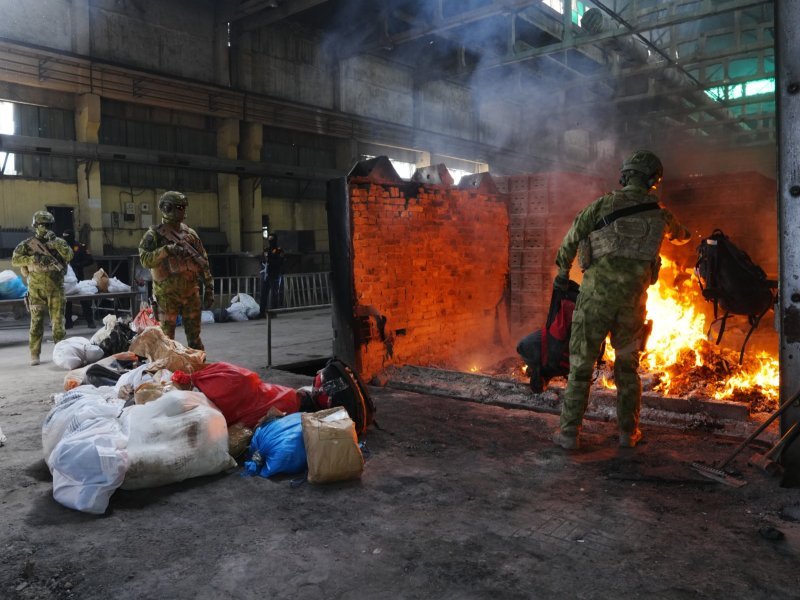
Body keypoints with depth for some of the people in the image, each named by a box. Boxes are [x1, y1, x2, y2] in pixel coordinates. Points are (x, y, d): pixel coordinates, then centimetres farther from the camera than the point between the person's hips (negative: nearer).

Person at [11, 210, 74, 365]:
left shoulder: (59, 242, 6)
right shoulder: (27, 244, 4)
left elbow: (69, 256, -9)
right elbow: (15, 260, -5)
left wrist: (56, 242, -18)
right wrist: (33, 259, -19)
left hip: (56, 288, 1)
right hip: (36, 288, 0)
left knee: (58, 320, 1)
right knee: (36, 322, 0)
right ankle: (34, 354, 4)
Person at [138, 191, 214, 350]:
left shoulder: (190, 234, 10)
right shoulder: (153, 235, -2)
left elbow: (203, 261, 11)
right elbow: (145, 260, -16)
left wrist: (209, 289, 6)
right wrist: (167, 250, -28)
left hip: (191, 292, 4)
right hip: (167, 294, -3)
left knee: (194, 337, 8)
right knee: (166, 338, 2)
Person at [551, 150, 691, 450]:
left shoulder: (603, 205, -2)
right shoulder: (660, 215, 9)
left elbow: (571, 239, 1)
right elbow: (681, 236, 32)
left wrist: (563, 271, 17)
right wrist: (685, 233, 56)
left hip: (597, 293, -2)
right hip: (633, 299, 3)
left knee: (581, 363, 3)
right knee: (627, 366, 17)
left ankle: (569, 432, 6)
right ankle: (628, 432, 24)